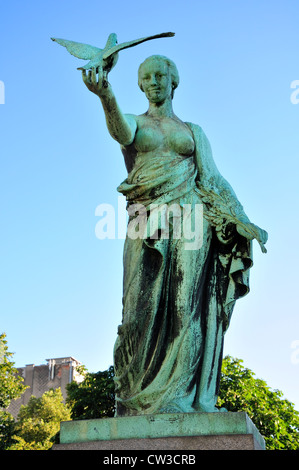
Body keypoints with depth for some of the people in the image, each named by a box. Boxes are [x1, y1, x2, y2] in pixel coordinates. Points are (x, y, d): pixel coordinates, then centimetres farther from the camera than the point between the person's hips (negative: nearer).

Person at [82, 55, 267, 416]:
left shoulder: (193, 131, 19)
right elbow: (121, 131, -11)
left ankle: (181, 400, -9)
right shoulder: (132, 123, 15)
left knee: (186, 307, -10)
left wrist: (242, 221, 1)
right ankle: (137, 402, -5)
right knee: (143, 308, -9)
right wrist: (106, 96, -33)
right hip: (146, 225, 0)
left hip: (189, 220, 1)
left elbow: (213, 181, 13)